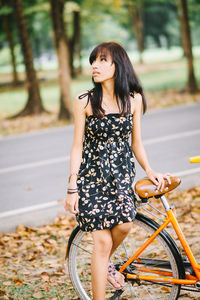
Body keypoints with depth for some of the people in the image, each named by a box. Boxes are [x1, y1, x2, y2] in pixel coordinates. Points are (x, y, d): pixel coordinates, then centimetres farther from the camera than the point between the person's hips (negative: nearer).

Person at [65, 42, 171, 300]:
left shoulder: (133, 99, 1)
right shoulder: (85, 101, -6)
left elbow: (136, 143, 10)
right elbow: (77, 146, -3)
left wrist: (149, 171, -4)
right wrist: (72, 188, -6)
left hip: (121, 172, 2)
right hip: (92, 173, -2)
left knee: (124, 224, -21)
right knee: (102, 241, -8)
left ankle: (104, 262, 12)